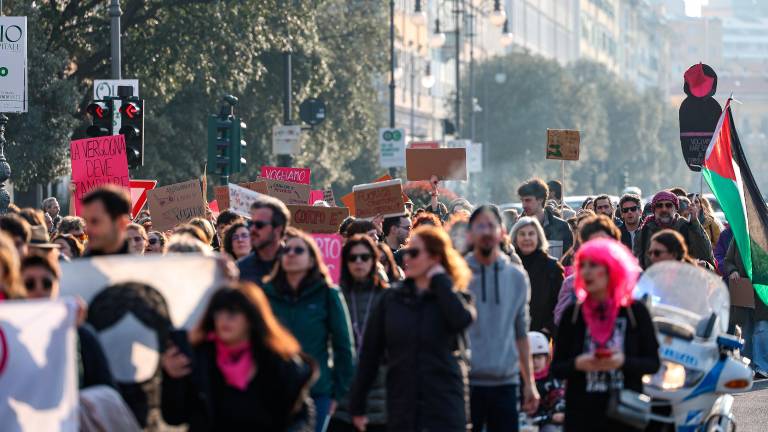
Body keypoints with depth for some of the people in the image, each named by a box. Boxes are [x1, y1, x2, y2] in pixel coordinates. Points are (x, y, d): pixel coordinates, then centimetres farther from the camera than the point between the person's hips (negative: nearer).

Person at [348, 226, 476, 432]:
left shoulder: (454, 296, 1)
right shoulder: (392, 298, 6)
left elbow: (463, 318, -25)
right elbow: (370, 353, 9)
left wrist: (440, 280, -12)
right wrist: (357, 406, 7)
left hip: (446, 410, -3)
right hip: (402, 411, 3)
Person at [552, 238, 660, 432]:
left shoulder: (636, 311, 2)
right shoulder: (572, 314, 5)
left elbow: (653, 363, 1)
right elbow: (556, 368, 5)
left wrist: (623, 361, -17)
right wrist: (577, 364, -16)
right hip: (582, 416, 1)